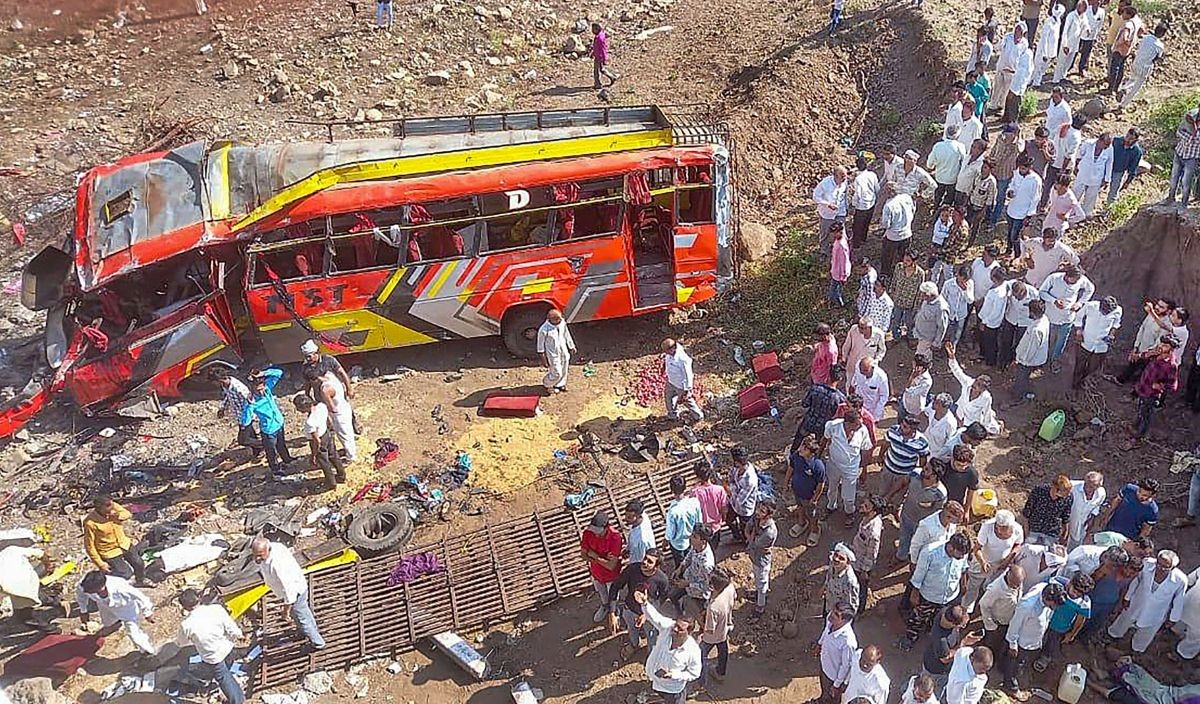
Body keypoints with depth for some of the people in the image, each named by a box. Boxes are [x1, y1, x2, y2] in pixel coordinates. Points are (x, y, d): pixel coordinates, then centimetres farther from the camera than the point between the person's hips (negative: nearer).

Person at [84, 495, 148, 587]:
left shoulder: (113, 506, -17)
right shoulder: (90, 523, -30)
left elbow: (128, 514, -4)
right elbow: (89, 546, -22)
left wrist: (118, 516, -28)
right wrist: (100, 564, -18)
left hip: (124, 544, 6)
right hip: (110, 552, -6)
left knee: (139, 564, 19)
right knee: (126, 574, -3)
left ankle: (140, 581, 49)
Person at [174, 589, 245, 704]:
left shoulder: (186, 624, -27)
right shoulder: (216, 609, -25)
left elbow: (182, 642, -3)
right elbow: (231, 627, -15)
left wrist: (176, 641, 21)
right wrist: (238, 635, 6)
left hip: (213, 657, -3)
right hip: (227, 646, 4)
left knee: (223, 678, 22)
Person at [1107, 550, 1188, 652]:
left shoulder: (1180, 580, -36)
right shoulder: (1148, 564, -33)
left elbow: (1178, 601, -14)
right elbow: (1137, 581, -11)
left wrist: (1173, 619, 1)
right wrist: (1127, 598, 2)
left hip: (1155, 616, -1)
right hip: (1137, 604, 1)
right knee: (1125, 619, 31)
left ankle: (1138, 648, 62)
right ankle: (1116, 633, 65)